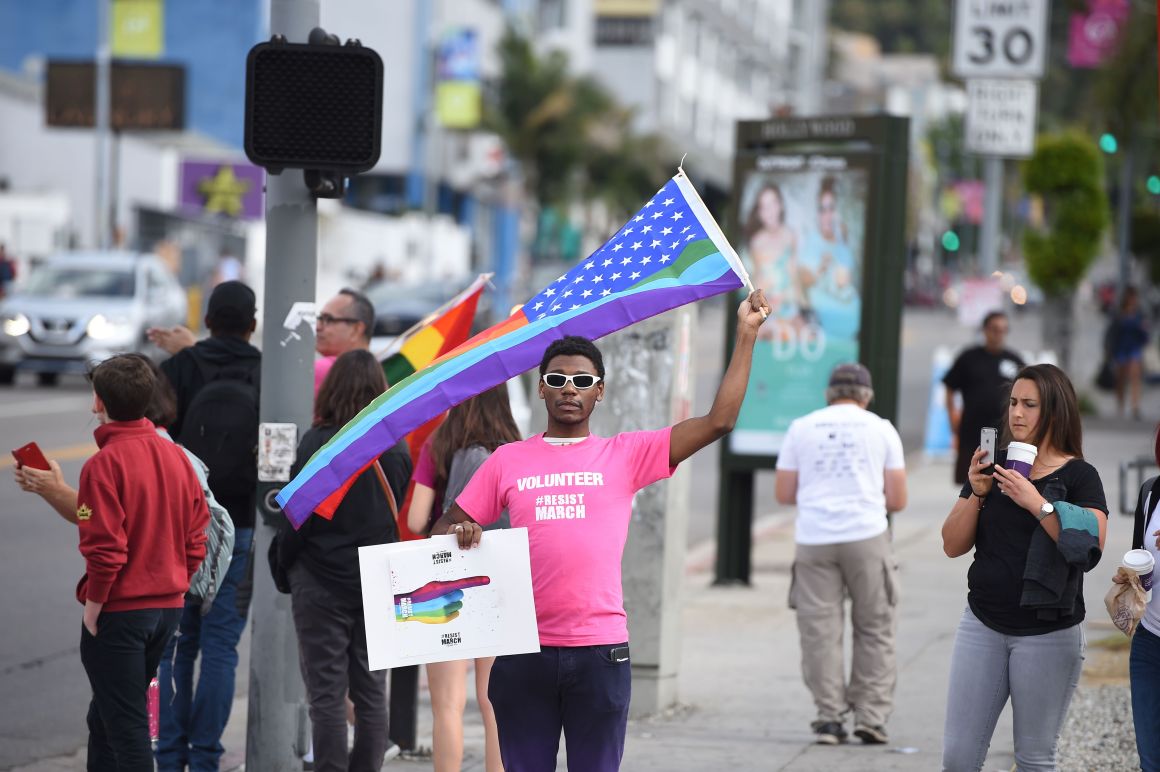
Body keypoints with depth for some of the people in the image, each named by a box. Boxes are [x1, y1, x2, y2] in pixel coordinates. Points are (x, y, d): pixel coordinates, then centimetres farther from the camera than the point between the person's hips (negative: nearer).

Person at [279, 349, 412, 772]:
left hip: (322, 582, -4)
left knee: (327, 694, 0)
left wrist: (285, 563, 5)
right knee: (371, 693, 10)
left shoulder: (318, 443, -11)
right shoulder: (397, 447, 1)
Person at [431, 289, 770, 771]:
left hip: (599, 650, -1)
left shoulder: (625, 455, 5)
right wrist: (457, 532, -12)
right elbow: (445, 529, 12)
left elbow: (718, 422, -1)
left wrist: (746, 335, -3)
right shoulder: (507, 461, 9)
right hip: (523, 653, 1)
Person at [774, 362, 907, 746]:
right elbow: (898, 499, 9)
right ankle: (870, 716, 3)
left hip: (814, 540, 1)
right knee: (874, 630, 7)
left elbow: (784, 494, 11)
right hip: (866, 536, -1)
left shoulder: (801, 428, 11)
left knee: (821, 631, 3)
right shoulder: (881, 429, 9)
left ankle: (829, 716, 0)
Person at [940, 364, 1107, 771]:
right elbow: (953, 546, 7)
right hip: (982, 626, 4)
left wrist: (1036, 502, -24)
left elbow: (1090, 546, -18)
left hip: (1048, 635, -4)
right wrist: (976, 494, -8)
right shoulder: (992, 467, 8)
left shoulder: (1079, 476, -4)